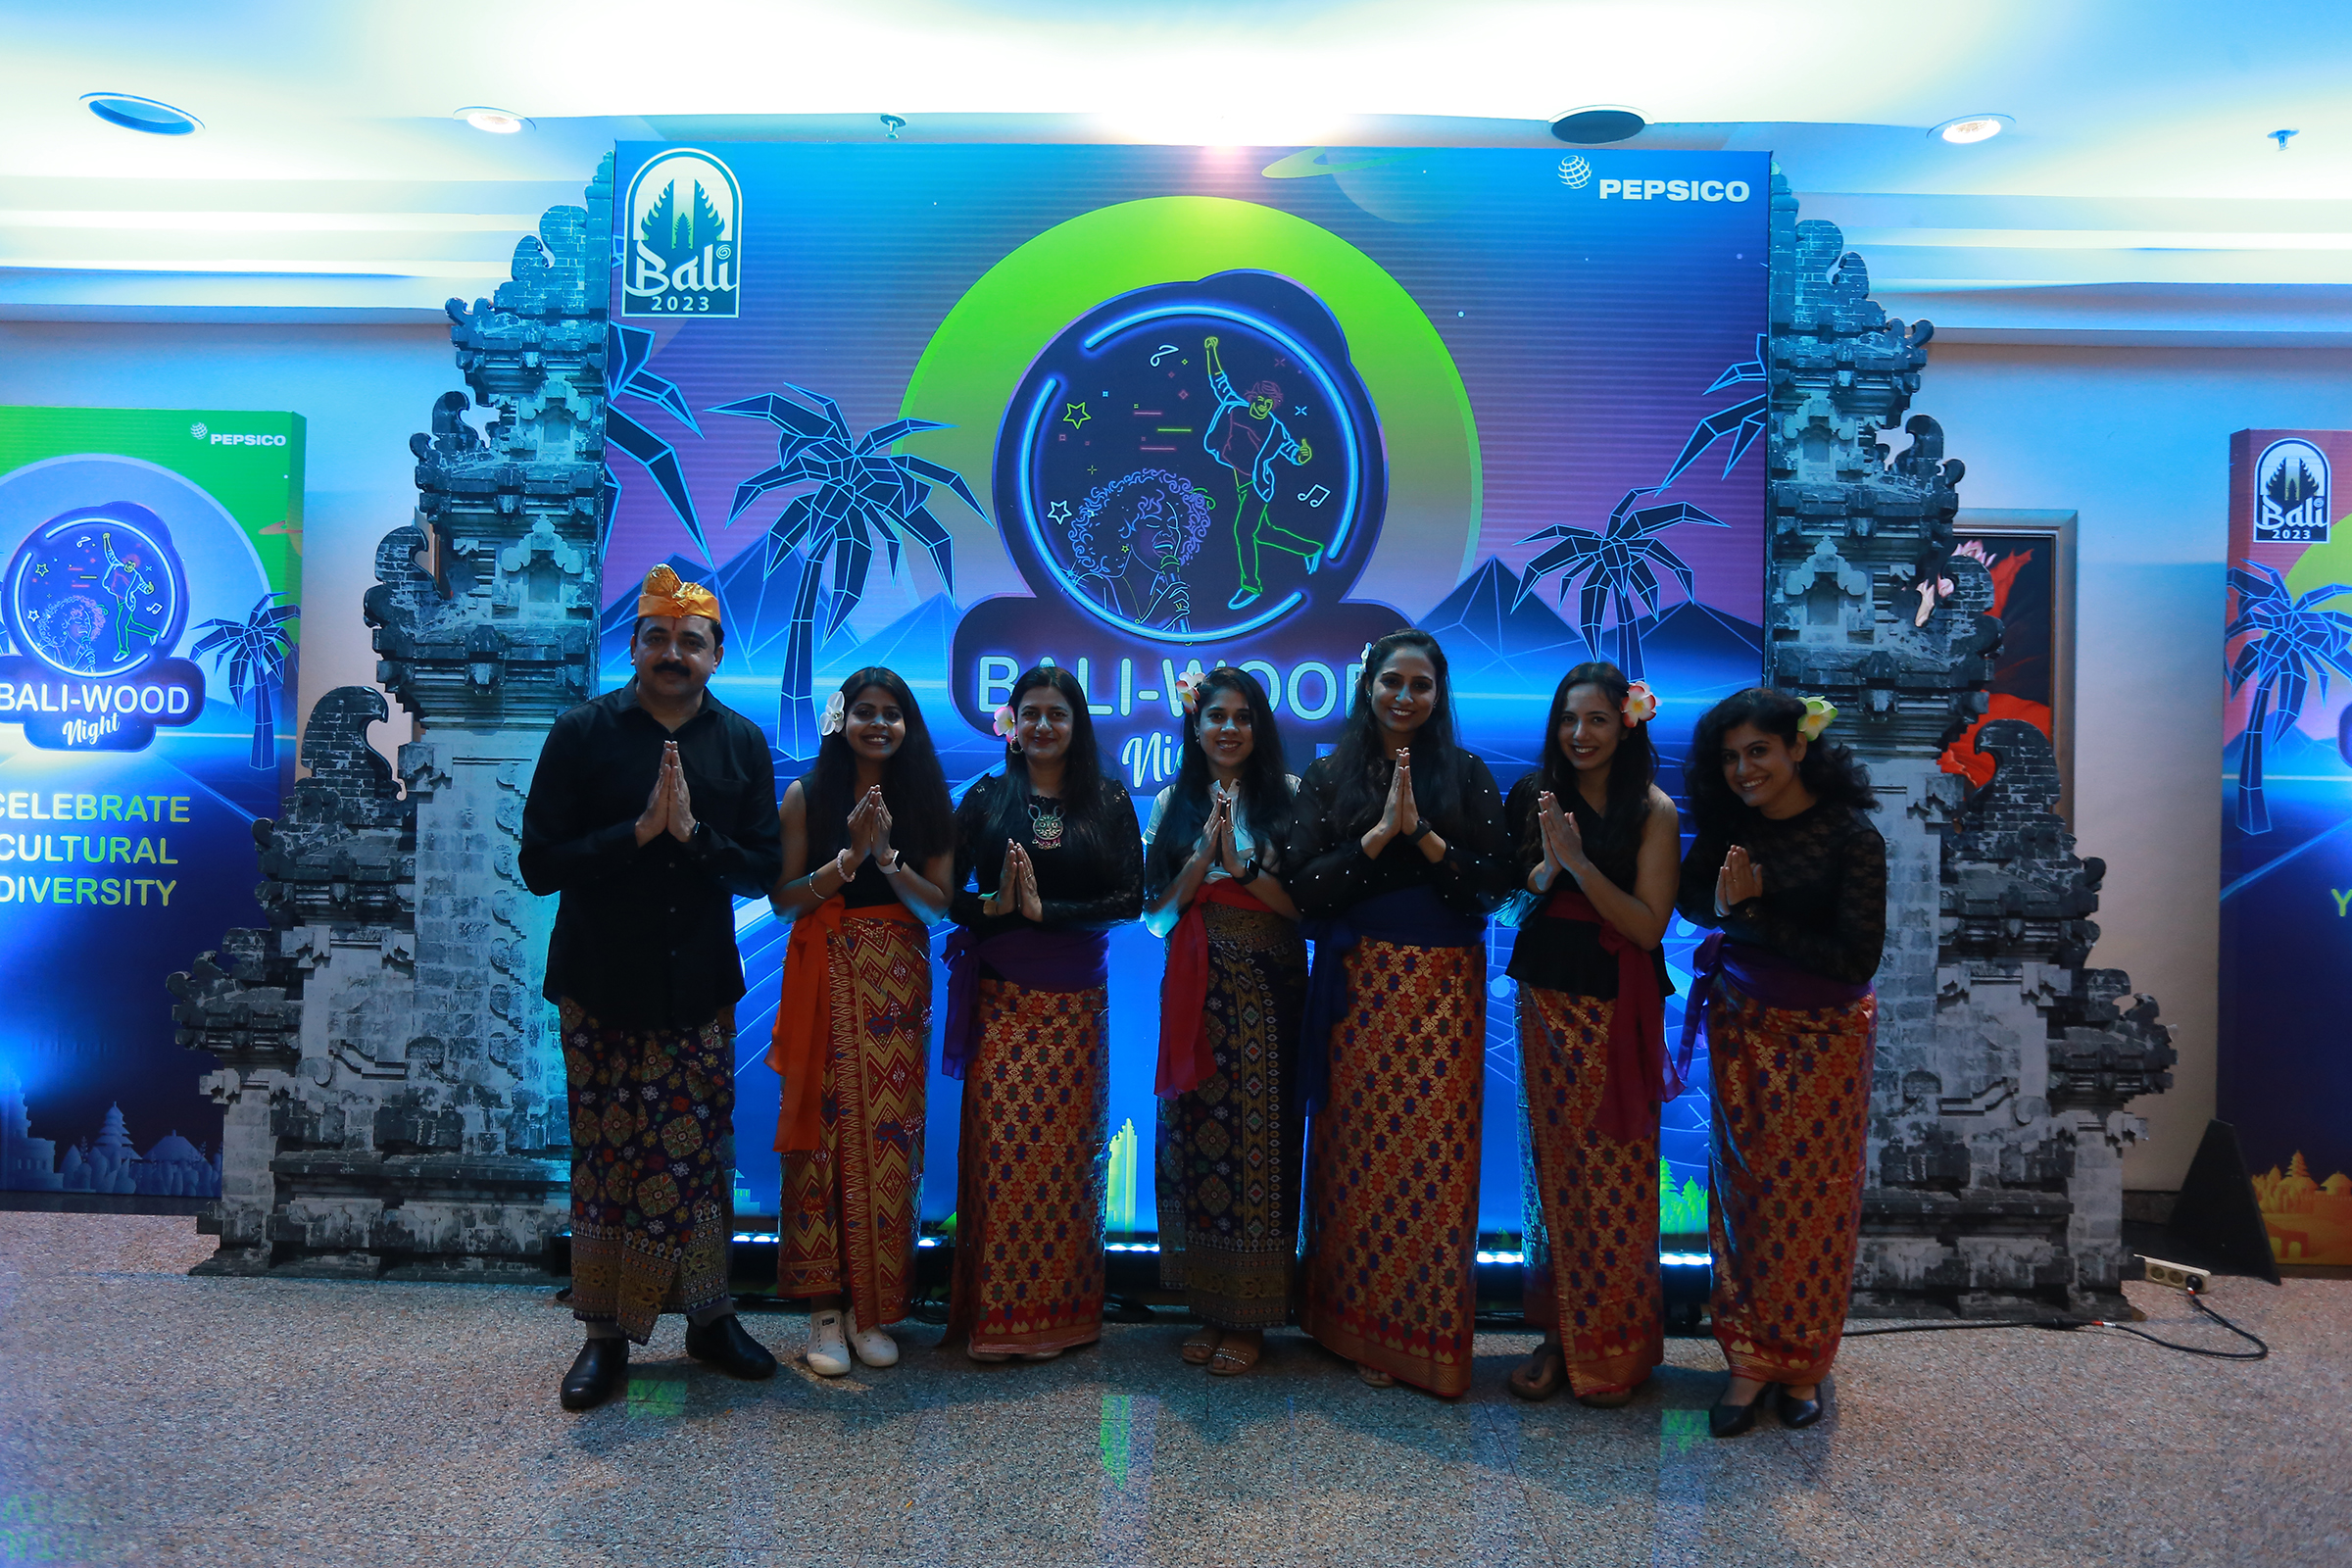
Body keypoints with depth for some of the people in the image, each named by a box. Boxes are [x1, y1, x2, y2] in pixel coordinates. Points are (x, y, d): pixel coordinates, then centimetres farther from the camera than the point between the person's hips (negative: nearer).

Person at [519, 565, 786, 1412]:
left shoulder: (742, 743, 4)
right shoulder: (582, 732, -3)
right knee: (606, 1157, 4)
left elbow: (764, 868, 1)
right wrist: (638, 831, -19)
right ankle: (606, 1333, 19)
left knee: (702, 1154, 6)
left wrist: (692, 832, -15)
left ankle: (708, 1318, 22)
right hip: (601, 984, -1)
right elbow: (540, 864, -8)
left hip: (699, 985, 2)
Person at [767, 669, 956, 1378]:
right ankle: (824, 1307, 8)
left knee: (888, 1139, 1)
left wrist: (885, 855, -13)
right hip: (825, 979, -1)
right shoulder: (806, 796, 4)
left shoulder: (926, 800, 7)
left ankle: (872, 1307, 12)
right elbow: (783, 898, -2)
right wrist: (849, 856, -14)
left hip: (897, 986, 1)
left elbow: (940, 902, 1)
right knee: (824, 1133, -3)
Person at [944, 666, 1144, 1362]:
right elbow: (945, 890, 1)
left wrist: (1045, 909, -13)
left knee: (1066, 1148, 3)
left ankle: (1060, 1313, 15)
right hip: (1000, 998, 0)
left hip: (1076, 999, 0)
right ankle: (994, 1314, 8)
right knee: (1000, 1147, -3)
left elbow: (1131, 898, -4)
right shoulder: (986, 798, 6)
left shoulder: (1109, 801, 5)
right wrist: (992, 904, -18)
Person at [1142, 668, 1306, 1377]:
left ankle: (1250, 1318, 10)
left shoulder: (1287, 797, 2)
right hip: (1195, 992, 3)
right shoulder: (1174, 804, 11)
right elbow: (1157, 911, 5)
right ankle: (1208, 1307, 17)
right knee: (1195, 1139, 3)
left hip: (1267, 992, -3)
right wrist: (1202, 855, -9)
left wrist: (1241, 865, -14)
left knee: (1259, 1140, -2)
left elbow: (1308, 902, -4)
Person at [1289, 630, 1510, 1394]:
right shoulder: (1328, 777, 7)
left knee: (1436, 1154, -1)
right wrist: (1379, 832, -12)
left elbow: (1494, 881, -2)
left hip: (1444, 984, 0)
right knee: (1362, 1153, 3)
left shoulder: (1466, 774, 7)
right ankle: (1364, 1329, 17)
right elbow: (1305, 888, -4)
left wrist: (1422, 831, -13)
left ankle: (1431, 1338, 14)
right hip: (1358, 984, 0)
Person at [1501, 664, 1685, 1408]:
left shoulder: (1653, 810, -6)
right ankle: (1560, 1334, 20)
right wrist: (1549, 862, -14)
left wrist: (1580, 860, -21)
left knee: (1616, 1177, 1)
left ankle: (1616, 1347, 16)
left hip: (1618, 1009, -3)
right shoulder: (1535, 796, 6)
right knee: (1554, 1168, 8)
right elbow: (1511, 897, 6)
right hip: (1547, 1001, 4)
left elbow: (1650, 926, -12)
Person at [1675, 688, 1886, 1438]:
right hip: (1742, 1029, 4)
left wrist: (1753, 915, -18)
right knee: (1745, 1189, 6)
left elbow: (1858, 957, -18)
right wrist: (1724, 903, -17)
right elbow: (1688, 898, 5)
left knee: (1811, 1196, 5)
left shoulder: (1852, 836, -14)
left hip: (1820, 1036, -4)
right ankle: (1750, 1358, 17)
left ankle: (1803, 1363, 21)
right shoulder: (1730, 825, 0)